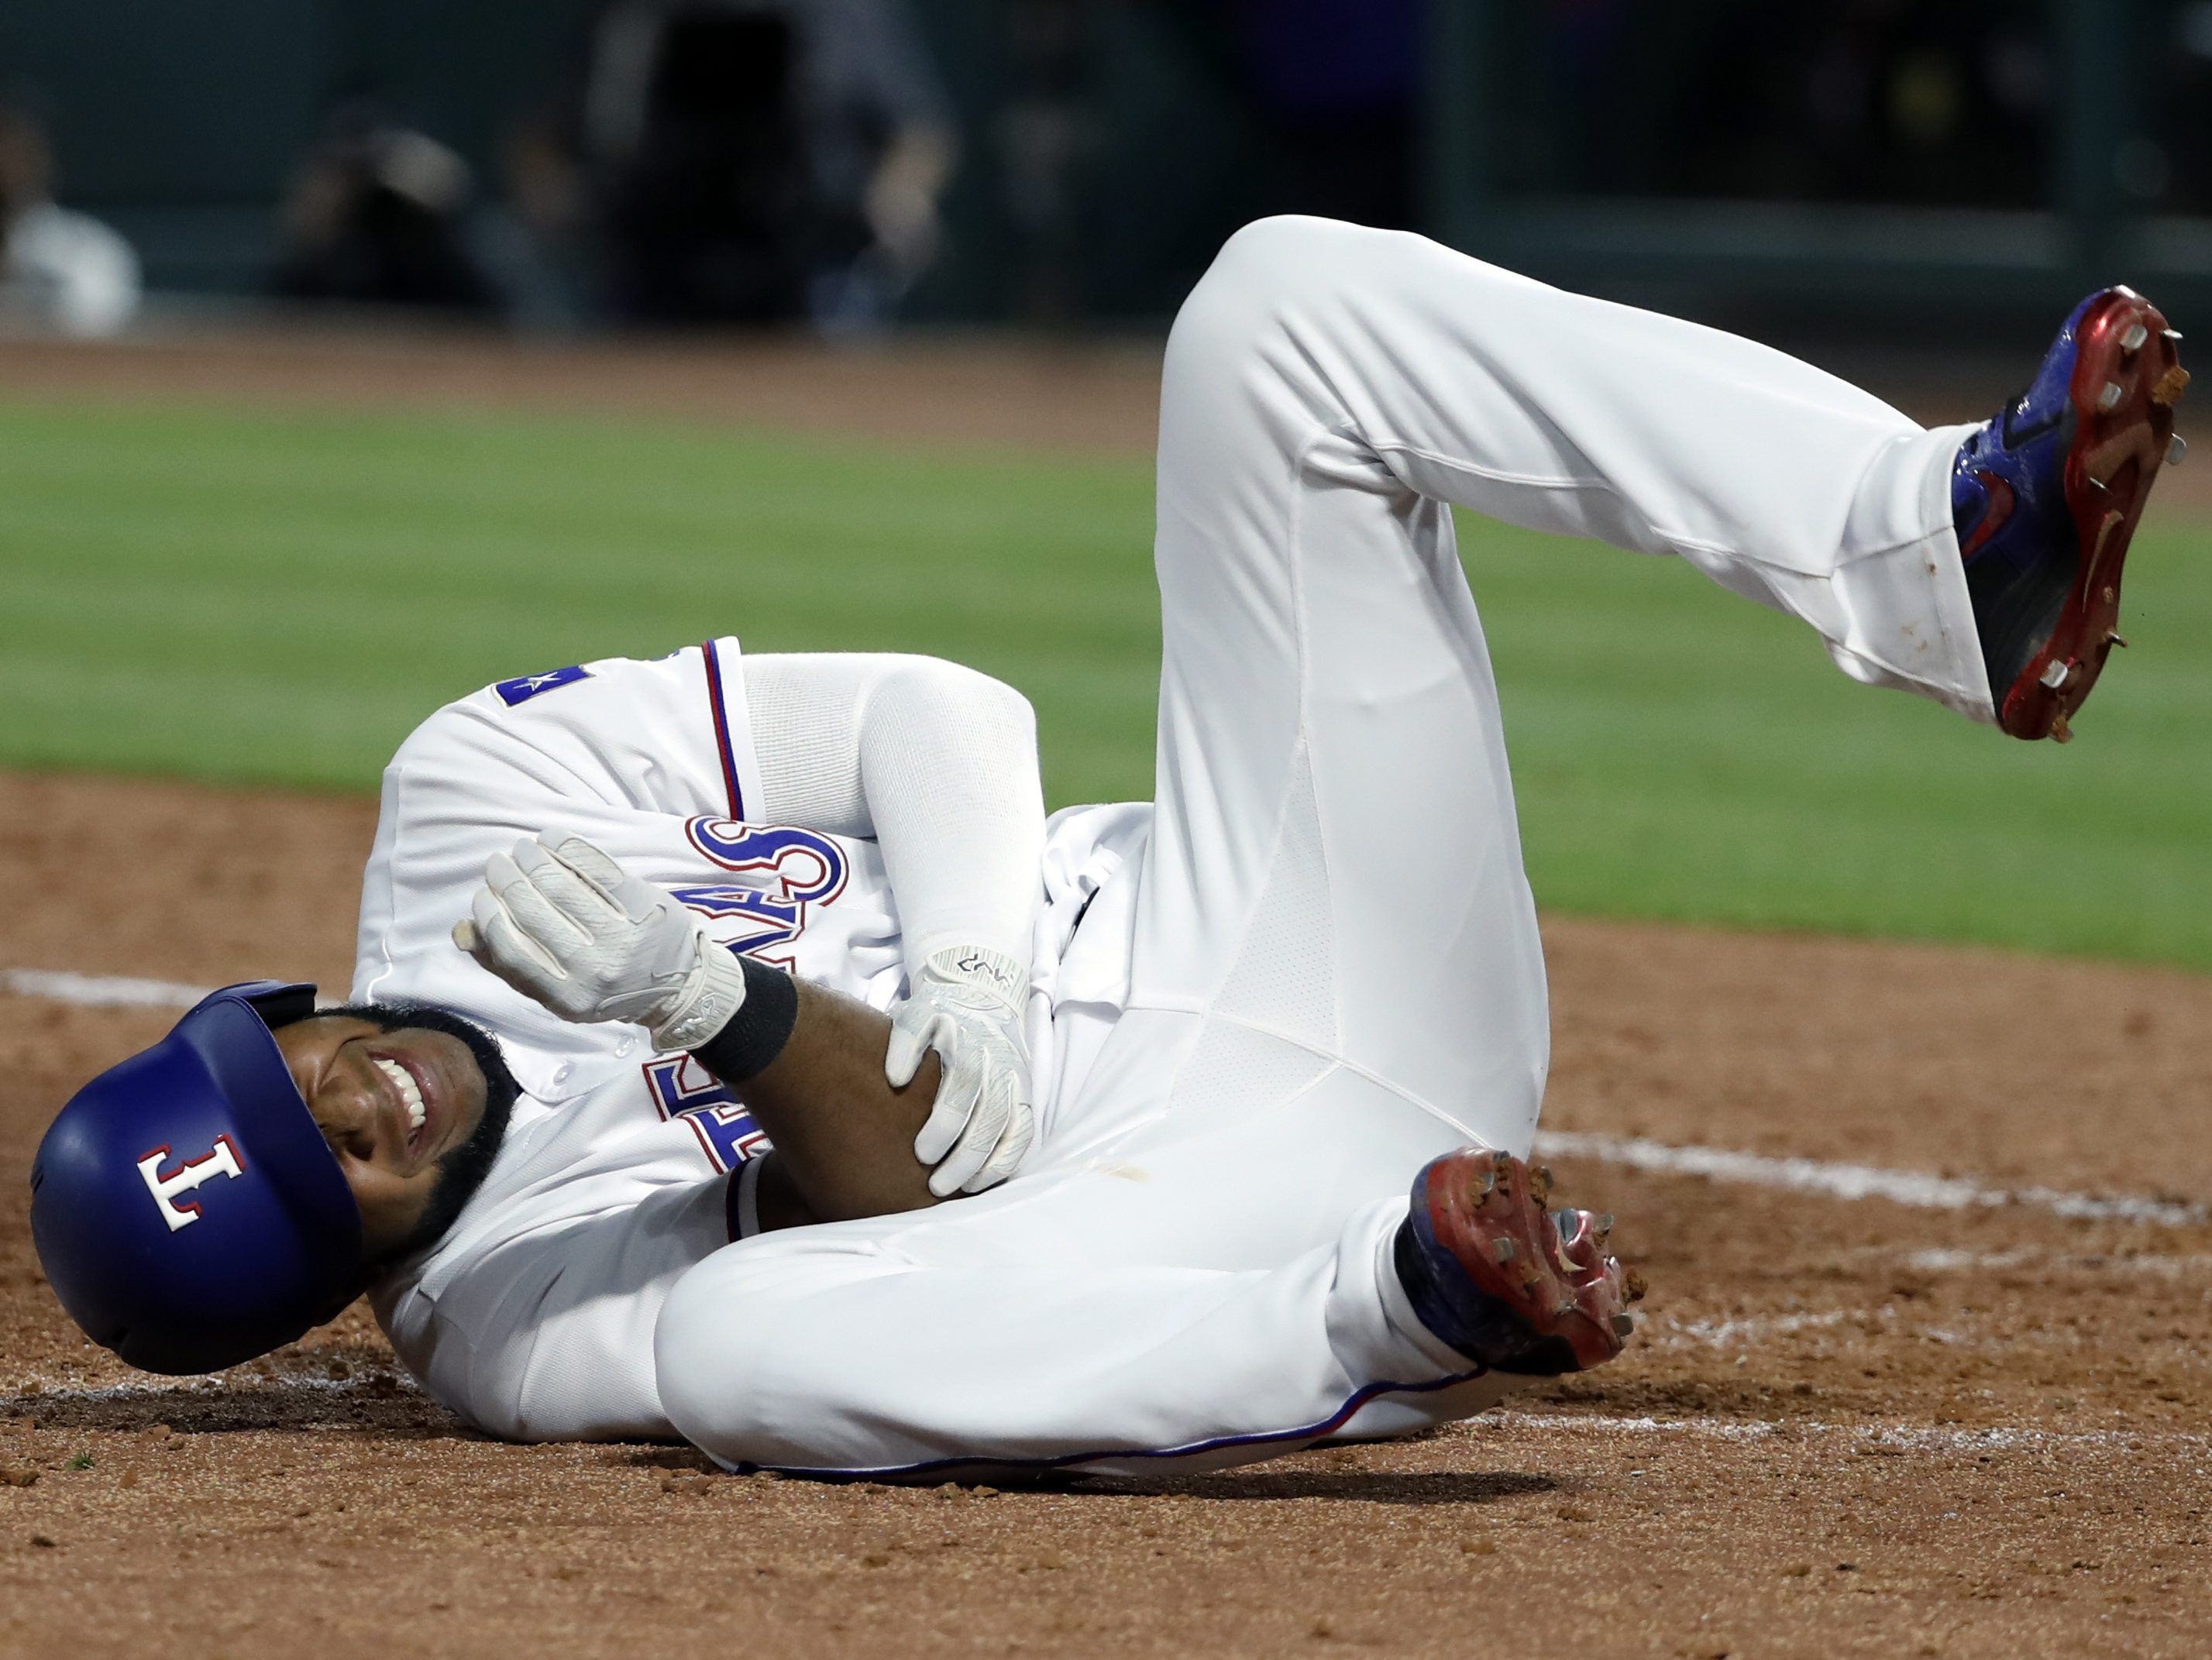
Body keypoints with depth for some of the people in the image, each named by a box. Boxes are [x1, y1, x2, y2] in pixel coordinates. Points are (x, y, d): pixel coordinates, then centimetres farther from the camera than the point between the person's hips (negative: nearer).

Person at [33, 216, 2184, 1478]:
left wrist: (970, 982, -13)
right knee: (748, 1344, -39)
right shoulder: (500, 1322, -7)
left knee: (1288, 301, -15)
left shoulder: (464, 804, 6)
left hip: (1244, 918, 6)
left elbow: (939, 710, 4)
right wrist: (731, 1023, -31)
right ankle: (1414, 1297, -49)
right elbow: (904, 1240, -16)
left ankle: (1946, 551, -30)